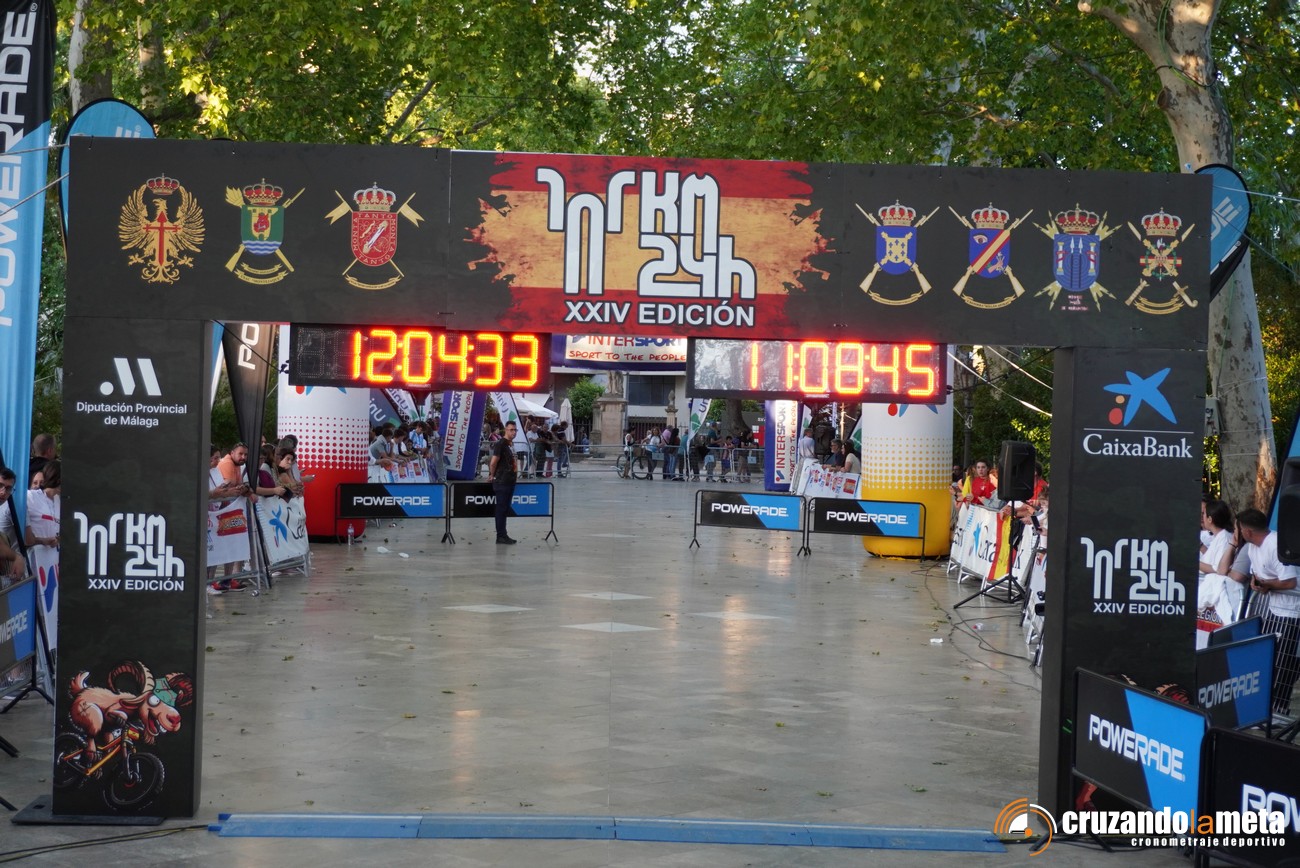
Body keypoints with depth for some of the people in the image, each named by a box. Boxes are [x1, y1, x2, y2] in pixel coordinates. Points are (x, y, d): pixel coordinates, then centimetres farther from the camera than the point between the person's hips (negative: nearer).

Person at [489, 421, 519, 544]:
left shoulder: (511, 444, 12)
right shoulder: (500, 444, -15)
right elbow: (493, 462, -19)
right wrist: (492, 475, -6)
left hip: (510, 481, 9)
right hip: (502, 482, -9)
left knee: (505, 509, 12)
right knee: (501, 509, -4)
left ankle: (503, 535, 18)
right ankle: (500, 536, 0)